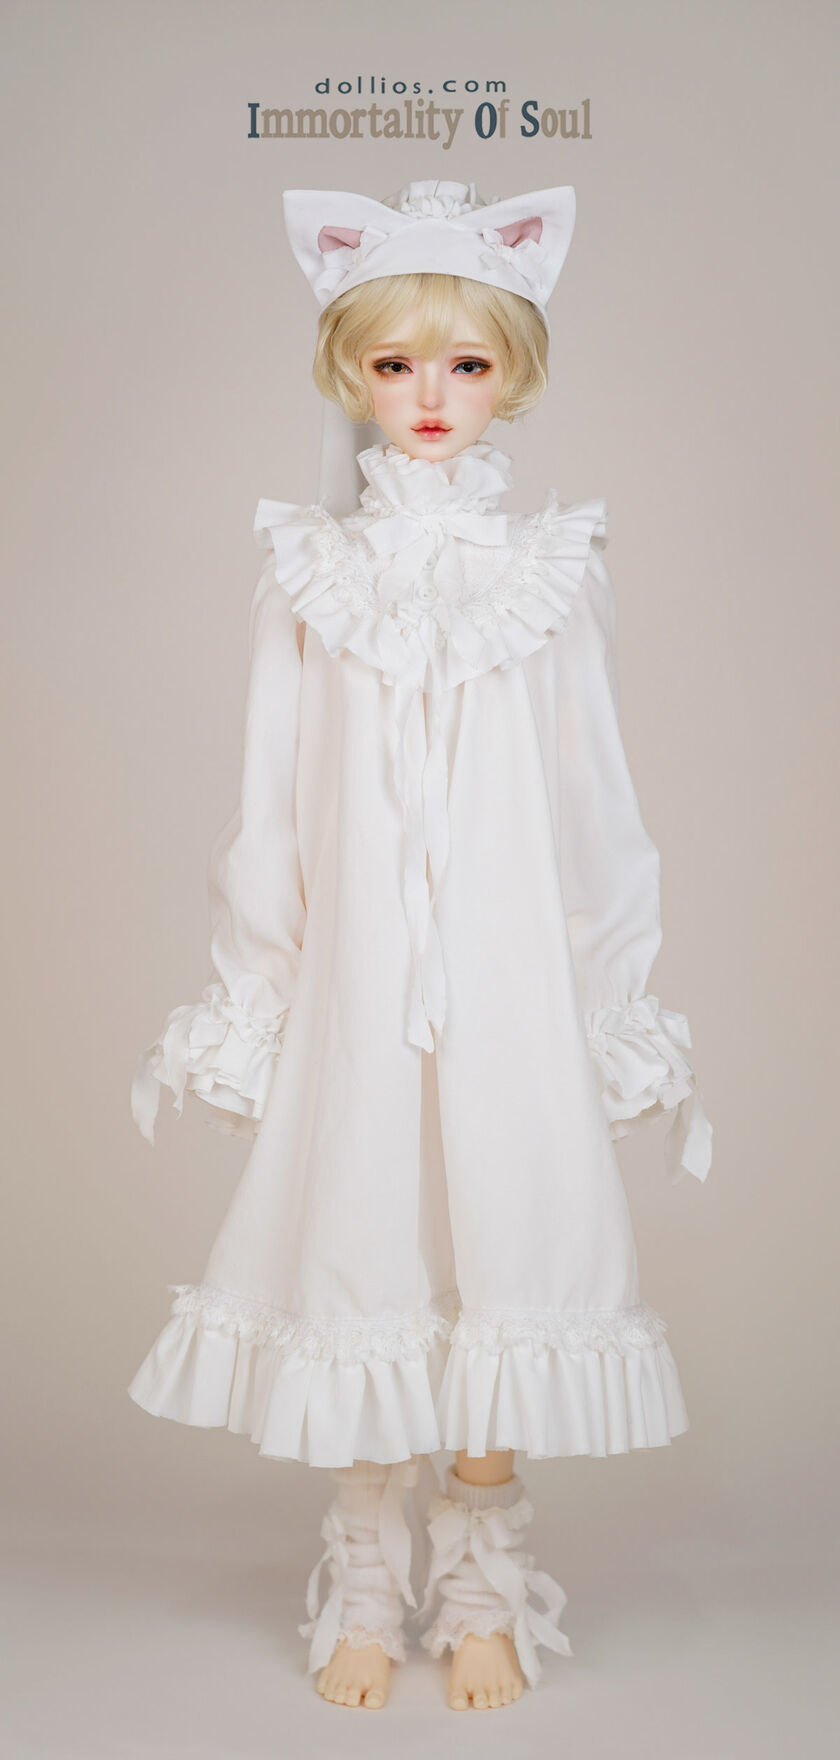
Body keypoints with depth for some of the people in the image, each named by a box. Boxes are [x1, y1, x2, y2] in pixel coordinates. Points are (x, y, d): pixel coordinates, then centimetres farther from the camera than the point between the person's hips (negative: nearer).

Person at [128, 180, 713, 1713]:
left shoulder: (553, 571, 4)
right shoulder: (310, 571, 4)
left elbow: (593, 795, 6)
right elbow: (270, 799, 7)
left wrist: (612, 997, 6)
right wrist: (250, 989, 6)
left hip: (509, 959, 0)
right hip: (356, 959, 0)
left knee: (504, 1236, 1)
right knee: (358, 1236, 3)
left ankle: (482, 1586, 19)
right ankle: (366, 1584, 21)